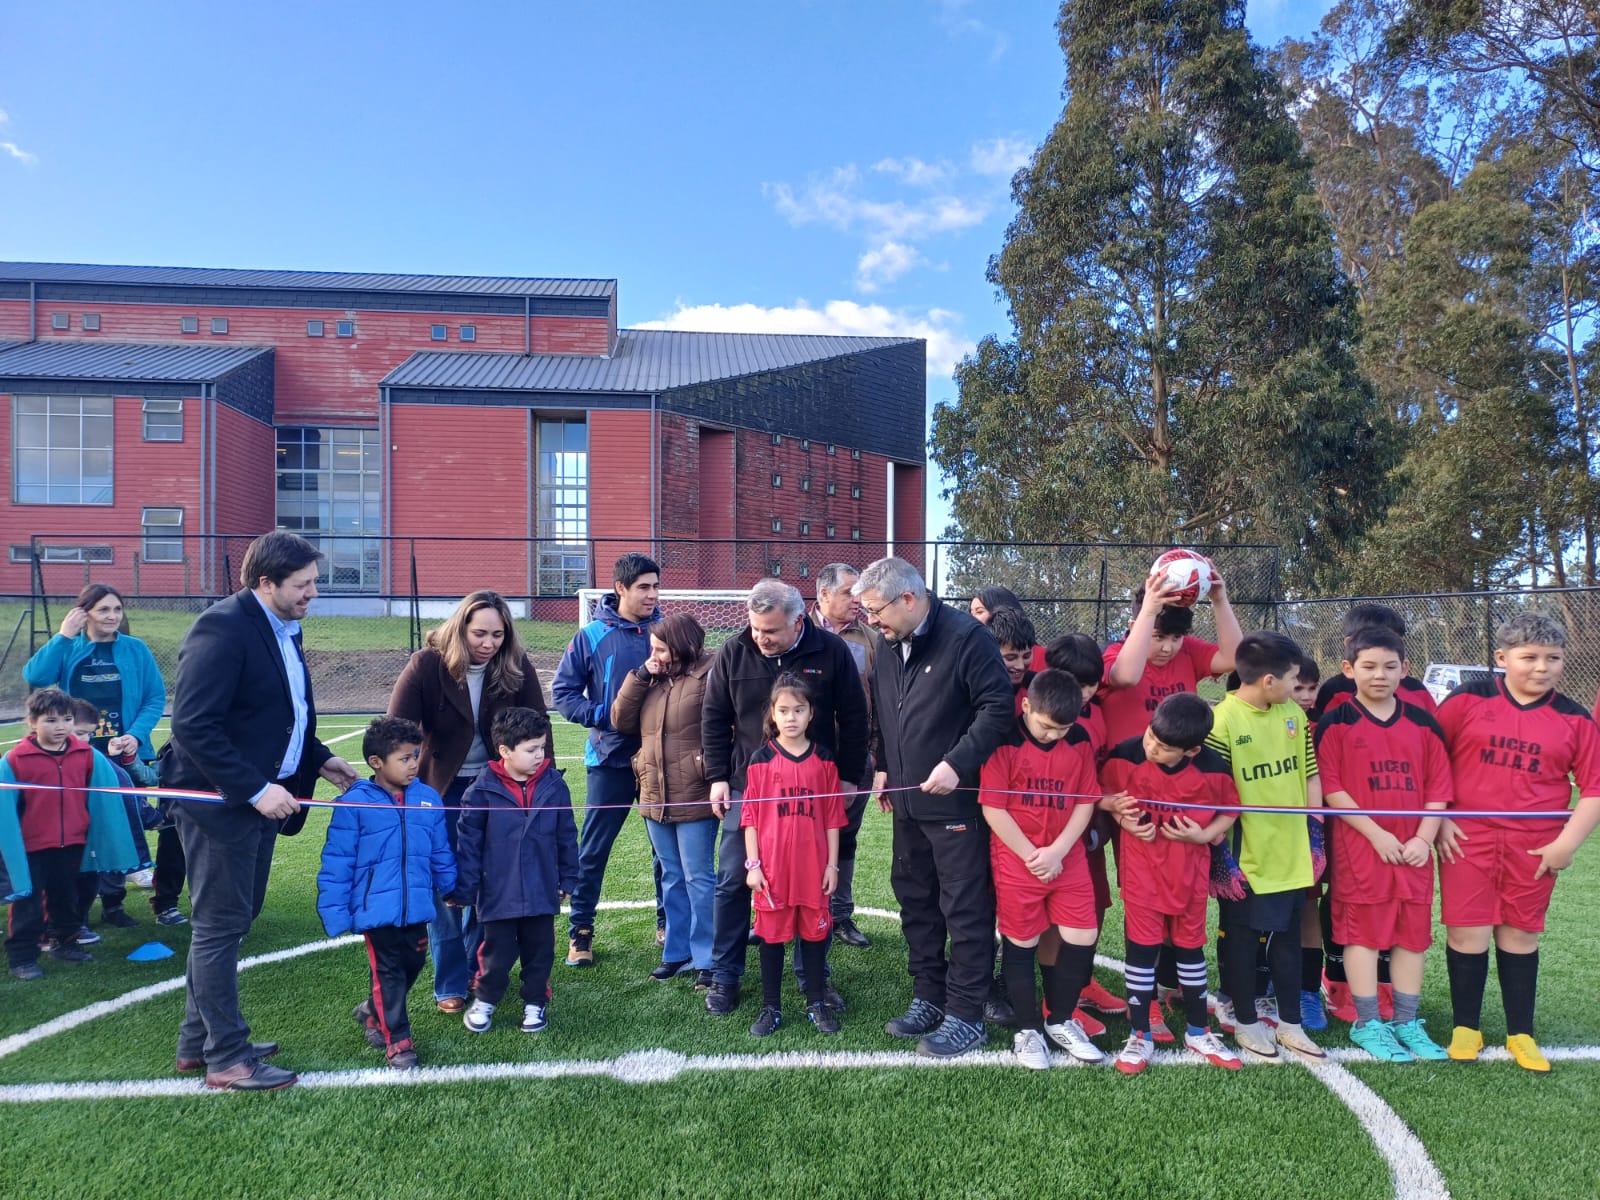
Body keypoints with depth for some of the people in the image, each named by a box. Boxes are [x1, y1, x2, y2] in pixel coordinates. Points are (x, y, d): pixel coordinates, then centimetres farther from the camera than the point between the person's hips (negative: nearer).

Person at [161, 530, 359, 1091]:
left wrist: (320, 759, 9)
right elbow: (192, 725, -24)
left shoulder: (282, 629, 10)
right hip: (220, 799, -9)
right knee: (221, 927, 1)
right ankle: (226, 1057, 13)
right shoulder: (222, 629, -19)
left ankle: (198, 1041, 31)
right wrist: (254, 789, -26)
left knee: (228, 921, 17)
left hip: (261, 793, 9)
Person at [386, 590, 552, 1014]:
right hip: (442, 790, -2)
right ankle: (451, 985, 14)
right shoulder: (427, 665, -18)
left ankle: (478, 968, 29)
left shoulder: (518, 668, -12)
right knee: (444, 889, 1)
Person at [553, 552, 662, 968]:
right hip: (611, 759, -1)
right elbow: (563, 690, 1)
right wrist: (602, 716, -12)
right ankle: (580, 932, 19)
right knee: (592, 851, 5)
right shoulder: (592, 637, -3)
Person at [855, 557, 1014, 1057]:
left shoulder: (966, 637, -15)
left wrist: (957, 763, -24)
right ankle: (928, 998, 31)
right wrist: (883, 764, 11)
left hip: (957, 801, -8)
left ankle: (965, 1015, 14)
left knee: (965, 908, 1)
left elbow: (999, 707, -19)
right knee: (914, 901, 16)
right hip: (908, 801, 8)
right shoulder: (889, 645, 9)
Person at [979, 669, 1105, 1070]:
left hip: (1069, 860, 4)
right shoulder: (1005, 742, -13)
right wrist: (1031, 855, -12)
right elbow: (993, 808, -13)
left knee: (1082, 940, 5)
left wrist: (1057, 851, -10)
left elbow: (1085, 802, 2)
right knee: (1020, 945, 7)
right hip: (1017, 862, -4)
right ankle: (1028, 1030, 24)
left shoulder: (1079, 741, 0)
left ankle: (1061, 1022, 26)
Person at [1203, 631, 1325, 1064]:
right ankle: (1245, 1022, 27)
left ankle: (1290, 1024, 32)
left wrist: (1314, 834, 9)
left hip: (1291, 852, 6)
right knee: (1241, 939, 10)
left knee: (1288, 938, 17)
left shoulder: (1294, 714, 2)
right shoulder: (1222, 721, -17)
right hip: (1245, 855, -6)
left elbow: (1310, 776, 11)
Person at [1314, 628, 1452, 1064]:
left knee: (1412, 932, 10)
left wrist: (1424, 838, -5)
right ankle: (1367, 1023, 13)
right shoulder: (1336, 724, -5)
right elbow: (1331, 788, -9)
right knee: (1363, 931, 2)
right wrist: (1376, 834, -14)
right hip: (1359, 847, -4)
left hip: (1413, 849, 4)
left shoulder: (1423, 724, 7)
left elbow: (1439, 788, 7)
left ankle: (1407, 1022, 23)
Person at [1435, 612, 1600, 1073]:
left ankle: (1521, 1034, 26)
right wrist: (1438, 819, -4)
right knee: (1467, 933, 2)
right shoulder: (1468, 700, -3)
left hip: (1535, 848, 2)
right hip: (1466, 840, -2)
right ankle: (1466, 1028, 19)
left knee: (1520, 936, 12)